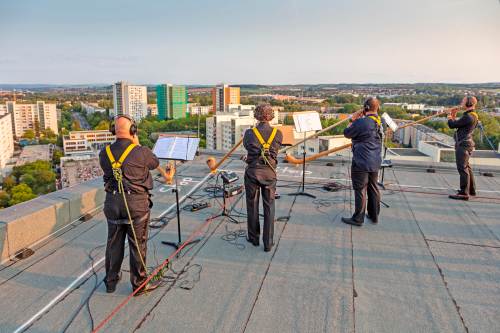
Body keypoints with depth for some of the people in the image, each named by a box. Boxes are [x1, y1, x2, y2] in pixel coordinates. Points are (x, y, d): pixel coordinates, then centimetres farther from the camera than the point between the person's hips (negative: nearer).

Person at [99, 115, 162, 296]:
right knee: (138, 244, 8)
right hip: (136, 202, -4)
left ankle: (111, 280, 34)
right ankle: (139, 284, 21)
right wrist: (137, 145, 8)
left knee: (114, 243, 19)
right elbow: (155, 163, 3)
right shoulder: (141, 152, -16)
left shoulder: (105, 153, -3)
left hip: (112, 202, 5)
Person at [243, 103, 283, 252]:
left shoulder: (249, 133, -10)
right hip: (269, 172, 1)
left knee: (252, 205, 14)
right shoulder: (278, 134, -7)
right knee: (269, 207, 9)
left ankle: (254, 237, 28)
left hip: (253, 172, 0)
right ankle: (268, 242, 14)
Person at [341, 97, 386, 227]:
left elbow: (347, 133, -8)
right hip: (376, 162, 7)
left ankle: (358, 219, 10)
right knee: (373, 189, 17)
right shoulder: (382, 121, 4)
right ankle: (374, 216, 29)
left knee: (360, 190, 1)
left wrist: (353, 119, 2)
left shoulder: (361, 122, -20)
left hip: (361, 163, -7)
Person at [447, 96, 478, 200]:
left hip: (463, 145, -11)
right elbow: (456, 124, 21)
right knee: (466, 167, 20)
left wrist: (449, 114, 0)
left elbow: (452, 125, -16)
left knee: (463, 168, -9)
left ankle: (464, 194, -7)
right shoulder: (471, 115, 15)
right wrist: (454, 114, 12)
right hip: (464, 144, 11)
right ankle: (471, 190, 32)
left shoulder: (469, 117, -19)